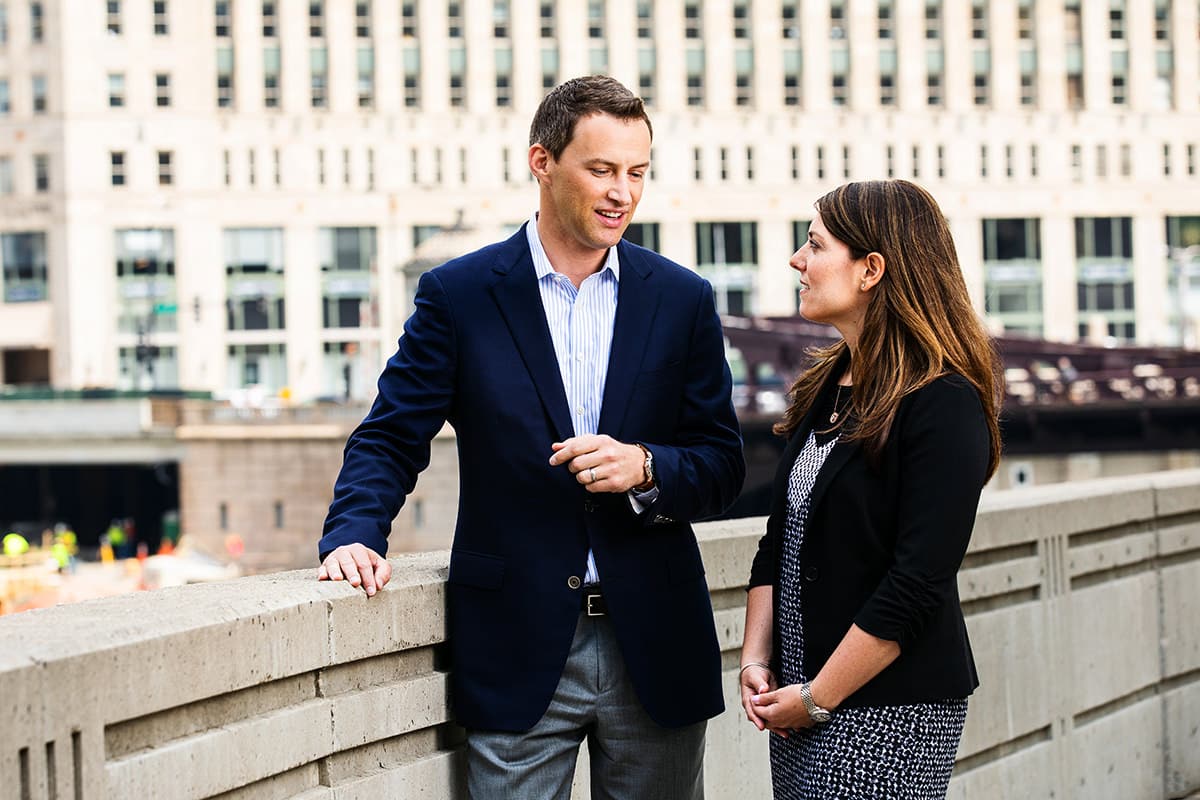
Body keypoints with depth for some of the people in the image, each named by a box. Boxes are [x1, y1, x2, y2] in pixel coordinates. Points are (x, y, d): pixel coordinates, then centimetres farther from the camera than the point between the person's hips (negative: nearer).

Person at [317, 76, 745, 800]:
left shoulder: (683, 300, 6)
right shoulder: (458, 295, 1)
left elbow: (723, 468, 6)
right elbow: (391, 440, 1)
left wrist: (645, 467, -15)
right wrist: (355, 534, -17)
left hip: (655, 650, 2)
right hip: (518, 652, -2)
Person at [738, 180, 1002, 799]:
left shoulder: (945, 406, -14)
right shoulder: (825, 388, 11)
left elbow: (918, 584, -18)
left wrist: (816, 698, -15)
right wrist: (756, 661, 2)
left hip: (888, 711, -7)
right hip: (800, 702, 7)